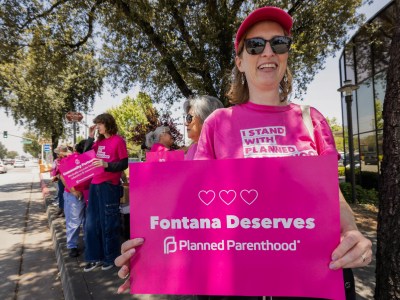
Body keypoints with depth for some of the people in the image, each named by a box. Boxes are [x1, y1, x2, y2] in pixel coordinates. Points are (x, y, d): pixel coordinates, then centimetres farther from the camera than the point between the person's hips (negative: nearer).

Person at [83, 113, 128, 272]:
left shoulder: (118, 141, -7)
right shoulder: (99, 141, 14)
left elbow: (124, 164, -10)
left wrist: (107, 165, -24)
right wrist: (90, 137, 7)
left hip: (109, 186, -7)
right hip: (95, 184, 7)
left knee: (108, 223, 3)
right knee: (91, 223, 11)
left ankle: (110, 257, 20)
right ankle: (95, 257, 24)